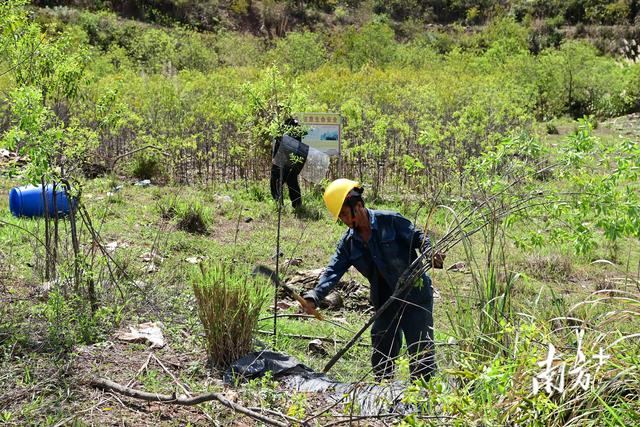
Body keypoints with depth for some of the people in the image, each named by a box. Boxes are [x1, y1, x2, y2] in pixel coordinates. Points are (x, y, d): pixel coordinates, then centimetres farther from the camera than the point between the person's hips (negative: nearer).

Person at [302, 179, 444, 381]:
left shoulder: (390, 221, -11)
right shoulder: (348, 243, 4)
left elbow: (418, 237, -6)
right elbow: (333, 271, -5)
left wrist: (432, 254, -26)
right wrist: (314, 296, -20)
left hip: (415, 295, -6)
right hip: (385, 302, 6)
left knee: (421, 349, -2)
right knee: (382, 350, 12)